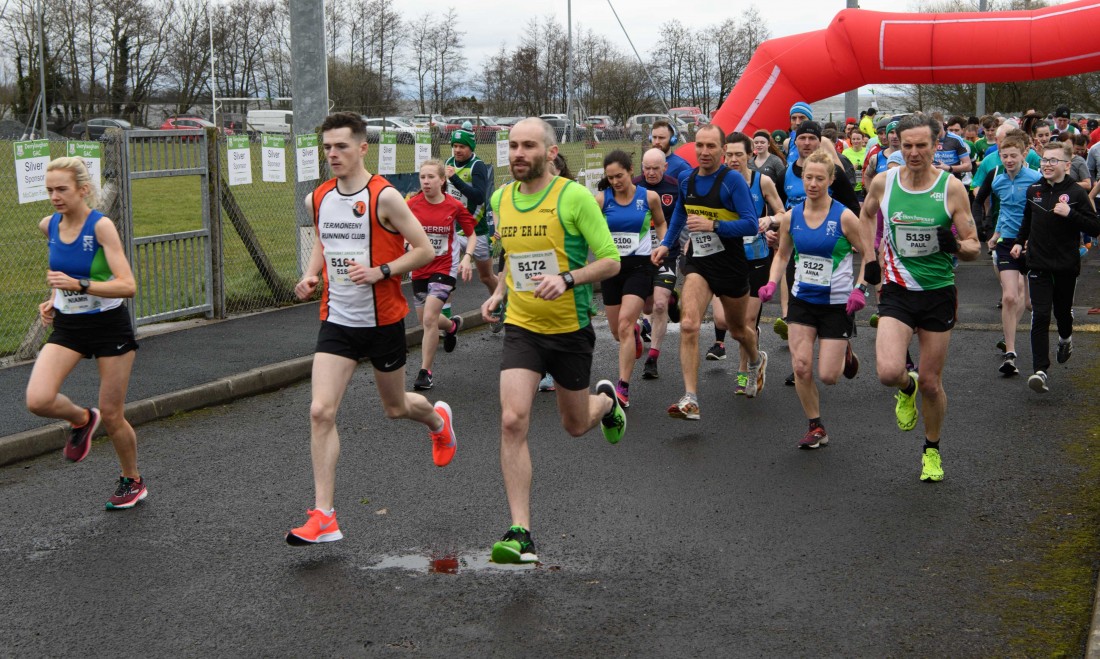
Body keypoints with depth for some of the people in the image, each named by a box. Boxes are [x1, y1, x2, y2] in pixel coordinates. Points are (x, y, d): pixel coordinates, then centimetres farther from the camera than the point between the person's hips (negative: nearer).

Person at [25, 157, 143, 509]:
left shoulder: (101, 226, -18)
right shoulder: (49, 226, -1)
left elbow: (128, 285, -26)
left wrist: (78, 285, -36)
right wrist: (53, 299, 8)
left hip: (109, 325, -4)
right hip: (67, 325, 5)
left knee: (111, 415, 4)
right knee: (37, 400, -18)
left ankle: (132, 481, 30)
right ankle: (81, 419, 16)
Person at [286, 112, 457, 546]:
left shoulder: (384, 197, -14)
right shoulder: (318, 198, 3)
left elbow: (425, 250, -11)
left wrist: (379, 272, -23)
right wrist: (311, 275, 1)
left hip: (383, 320, -4)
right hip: (337, 320, 4)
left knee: (395, 407, 15)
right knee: (321, 412, -11)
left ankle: (437, 419, 54)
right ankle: (323, 517, -8)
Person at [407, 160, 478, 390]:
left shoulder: (454, 206, -9)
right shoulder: (412, 205, -7)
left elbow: (472, 233, 2)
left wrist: (467, 257, -13)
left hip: (445, 268, -3)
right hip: (420, 268, 4)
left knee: (429, 319, -16)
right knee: (425, 319, 16)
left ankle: (426, 371, -4)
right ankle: (451, 325, 51)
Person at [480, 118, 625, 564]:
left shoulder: (574, 197, -12)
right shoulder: (500, 199, 5)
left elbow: (611, 261, -11)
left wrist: (568, 279, -26)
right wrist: (499, 291, 10)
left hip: (570, 329, -3)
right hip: (520, 328, 3)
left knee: (575, 426, 14)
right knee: (513, 421, -16)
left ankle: (606, 401, 53)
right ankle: (520, 534, -12)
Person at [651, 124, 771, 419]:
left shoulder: (733, 180, -14)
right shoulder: (687, 181, 3)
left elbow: (751, 224, -20)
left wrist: (713, 225, -30)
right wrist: (666, 244, 15)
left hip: (731, 265, -3)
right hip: (697, 264, 3)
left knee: (738, 330, 18)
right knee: (688, 325, -20)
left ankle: (757, 360, 55)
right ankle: (690, 400, -22)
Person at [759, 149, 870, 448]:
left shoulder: (844, 217, -13)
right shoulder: (791, 217, -2)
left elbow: (868, 254, -4)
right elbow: (782, 255, 13)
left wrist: (860, 288, -17)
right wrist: (772, 283, -4)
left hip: (837, 303, -3)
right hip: (802, 300, 3)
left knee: (828, 375, -4)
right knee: (801, 367, -7)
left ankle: (845, 355, 33)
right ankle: (816, 428, 11)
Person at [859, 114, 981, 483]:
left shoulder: (952, 188, -8)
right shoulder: (883, 182, -3)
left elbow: (973, 249, -3)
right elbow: (866, 214, 21)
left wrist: (956, 245, -26)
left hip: (939, 292, -1)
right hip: (897, 290, 1)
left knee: (931, 382, 7)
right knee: (889, 372, -20)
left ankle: (932, 451, 32)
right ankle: (906, 389, 19)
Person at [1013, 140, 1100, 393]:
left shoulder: (1076, 193, -10)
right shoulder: (1034, 190, 3)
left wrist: (1070, 214, -25)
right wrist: (1020, 241, 16)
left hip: (1066, 265, -2)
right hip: (1038, 263, 2)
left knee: (1062, 310, 16)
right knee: (1040, 316, -10)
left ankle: (1065, 338, 52)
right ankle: (1041, 371, -14)